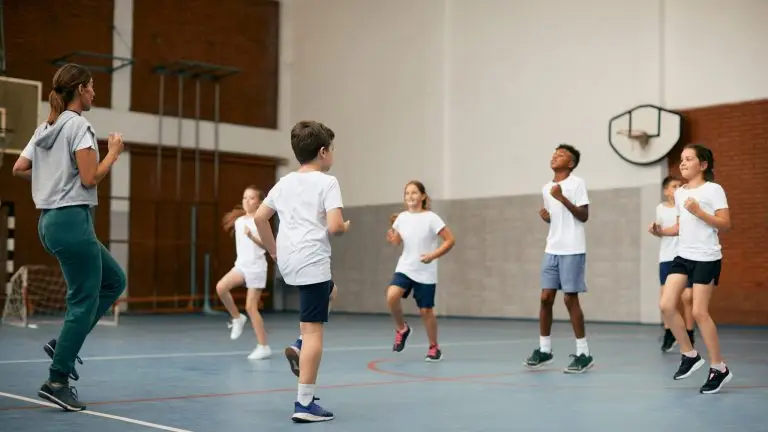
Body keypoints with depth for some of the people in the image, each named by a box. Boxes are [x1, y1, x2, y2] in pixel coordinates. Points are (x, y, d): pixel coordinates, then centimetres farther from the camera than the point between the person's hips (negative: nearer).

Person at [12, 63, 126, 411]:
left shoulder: (46, 128, 14)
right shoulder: (78, 125, -11)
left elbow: (19, 168, 17)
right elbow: (90, 178, -17)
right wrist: (113, 152, -4)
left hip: (51, 220, 9)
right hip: (72, 220, -9)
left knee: (114, 281, 18)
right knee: (84, 301, -2)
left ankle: (63, 343, 13)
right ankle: (57, 382, 1)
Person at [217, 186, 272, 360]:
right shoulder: (238, 221, 8)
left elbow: (266, 245, -21)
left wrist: (251, 236, -35)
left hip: (256, 267, -6)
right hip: (241, 265, 6)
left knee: (251, 307, -6)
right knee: (220, 287, -20)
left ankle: (264, 347, 6)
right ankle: (237, 318, 3)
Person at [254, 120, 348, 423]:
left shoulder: (285, 182, 14)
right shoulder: (327, 182, -5)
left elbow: (259, 218, 15)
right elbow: (334, 227, -15)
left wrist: (273, 249, 23)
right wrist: (345, 228, 6)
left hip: (288, 262, 7)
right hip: (313, 262, -7)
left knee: (330, 290, 33)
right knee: (313, 330, -5)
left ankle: (302, 346, 19)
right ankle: (305, 403, -6)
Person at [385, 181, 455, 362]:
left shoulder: (431, 218, -12)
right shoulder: (402, 217, 1)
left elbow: (450, 240, -11)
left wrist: (433, 255, -22)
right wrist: (393, 239, -7)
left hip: (425, 273, -3)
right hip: (405, 268, 3)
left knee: (425, 311, 2)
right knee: (391, 296, -22)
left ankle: (434, 348, 24)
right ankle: (402, 329, 5)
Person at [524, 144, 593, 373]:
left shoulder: (577, 183, -6)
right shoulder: (546, 188, 14)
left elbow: (584, 216, -12)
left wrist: (562, 198, -21)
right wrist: (545, 216, 2)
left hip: (572, 250, -6)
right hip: (551, 250, 6)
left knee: (570, 299, -5)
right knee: (546, 297, 4)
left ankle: (583, 354, 5)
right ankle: (544, 349, 14)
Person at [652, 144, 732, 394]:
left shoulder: (713, 190, -7)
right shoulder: (679, 193, 13)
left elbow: (725, 224, -13)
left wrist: (699, 211, -23)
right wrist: (662, 231, 4)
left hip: (707, 258, -7)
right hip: (683, 256, 7)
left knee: (699, 312, -8)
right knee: (666, 305, -4)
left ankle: (719, 368, 7)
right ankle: (689, 355, 13)